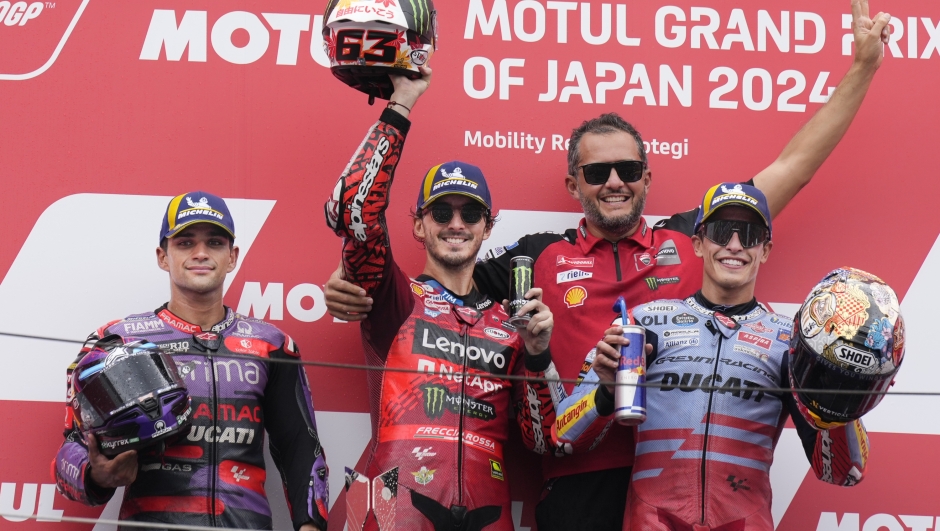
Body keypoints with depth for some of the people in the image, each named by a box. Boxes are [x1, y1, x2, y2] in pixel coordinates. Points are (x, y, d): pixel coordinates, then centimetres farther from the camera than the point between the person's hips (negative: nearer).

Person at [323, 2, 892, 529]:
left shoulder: (691, 240, 10)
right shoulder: (538, 258, 9)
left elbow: (794, 165, 14)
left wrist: (862, 67, 16)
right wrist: (356, 293, -5)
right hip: (582, 482, 0)